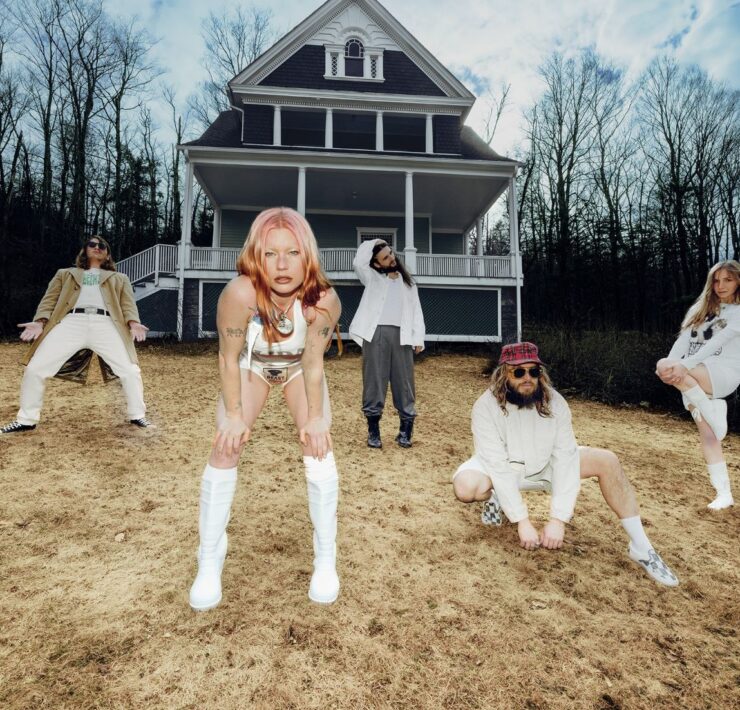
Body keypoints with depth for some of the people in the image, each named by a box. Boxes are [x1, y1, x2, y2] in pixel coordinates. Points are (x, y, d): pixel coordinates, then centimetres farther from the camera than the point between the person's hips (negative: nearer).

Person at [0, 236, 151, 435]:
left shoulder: (119, 278, 30)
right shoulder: (65, 274, 32)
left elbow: (127, 303, 14)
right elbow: (50, 299, 19)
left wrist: (133, 323, -9)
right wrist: (40, 321, -2)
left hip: (105, 325, -1)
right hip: (71, 323, 1)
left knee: (130, 370, -17)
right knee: (35, 368, -9)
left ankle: (137, 416, 1)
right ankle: (27, 420, 9)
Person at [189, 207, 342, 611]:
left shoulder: (324, 300, -37)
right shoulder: (240, 294, -40)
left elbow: (313, 364, -24)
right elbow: (229, 358, -25)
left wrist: (315, 417, -16)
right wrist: (234, 415, -17)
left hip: (300, 368, 1)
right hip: (251, 365, 0)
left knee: (318, 445, -10)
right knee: (225, 448, -7)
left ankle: (326, 560, 6)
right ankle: (209, 561, 11)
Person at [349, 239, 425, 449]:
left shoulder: (408, 282, 21)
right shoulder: (372, 278, 14)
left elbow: (417, 312, 13)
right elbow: (358, 263, -8)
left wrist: (418, 339, 1)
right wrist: (370, 244, 7)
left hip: (401, 336, 2)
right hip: (376, 334, -2)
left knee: (404, 382, 1)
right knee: (374, 381, -2)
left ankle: (405, 431, 7)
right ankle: (373, 431, 3)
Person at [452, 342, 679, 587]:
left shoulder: (554, 401, -20)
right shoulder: (487, 406, -28)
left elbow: (565, 458, -23)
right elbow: (499, 466, -30)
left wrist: (558, 519, -31)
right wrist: (522, 521, -33)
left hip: (543, 467, 3)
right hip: (501, 470, -3)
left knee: (607, 461, -14)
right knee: (466, 487, -36)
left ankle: (640, 547, -2)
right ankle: (496, 497, 1)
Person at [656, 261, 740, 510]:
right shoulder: (698, 309, 15)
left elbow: (716, 343, -15)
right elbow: (683, 340, 1)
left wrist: (683, 365, -29)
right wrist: (672, 365, -19)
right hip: (692, 380, 5)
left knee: (664, 367, -30)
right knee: (708, 436, -3)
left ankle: (715, 417, -16)